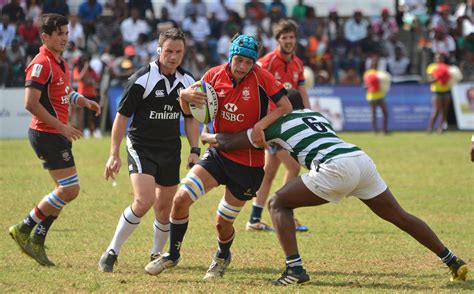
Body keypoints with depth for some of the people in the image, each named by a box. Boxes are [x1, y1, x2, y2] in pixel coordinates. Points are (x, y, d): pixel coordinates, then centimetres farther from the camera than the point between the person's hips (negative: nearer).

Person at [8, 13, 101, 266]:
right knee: (69, 190, -11)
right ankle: (24, 229, -1)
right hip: (46, 134, -10)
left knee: (64, 191, 11)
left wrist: (84, 101, 11)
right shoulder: (41, 64, -16)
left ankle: (37, 240, 16)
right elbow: (31, 103, -23)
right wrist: (61, 126, -21)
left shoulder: (60, 63, 14)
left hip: (58, 135, 10)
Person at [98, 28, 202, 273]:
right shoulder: (142, 79, -13)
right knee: (144, 200, -22)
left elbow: (190, 119, 15)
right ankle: (111, 253, -10)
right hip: (141, 148, -5)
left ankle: (157, 255, 31)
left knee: (165, 209, 8)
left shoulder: (188, 82, 3)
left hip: (170, 151, 5)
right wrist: (114, 154, -12)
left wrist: (194, 150, 4)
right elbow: (122, 116, -9)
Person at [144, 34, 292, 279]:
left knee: (222, 223, 5)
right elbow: (191, 111, 6)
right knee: (181, 198, -12)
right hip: (219, 153, 3)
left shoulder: (260, 77, -15)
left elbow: (285, 106, -13)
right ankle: (173, 254, 10)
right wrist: (185, 98, -17)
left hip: (248, 163, -3)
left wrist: (260, 126, -26)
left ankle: (223, 256, 40)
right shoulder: (215, 75, -4)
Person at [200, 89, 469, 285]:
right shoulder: (317, 115, 32)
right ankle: (453, 261, 19)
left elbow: (225, 143, 19)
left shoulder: (276, 123, 16)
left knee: (279, 204, 7)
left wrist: (204, 135, 39)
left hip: (336, 168, -6)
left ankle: (295, 269, -5)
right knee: (399, 216, 18)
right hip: (362, 158, 6)